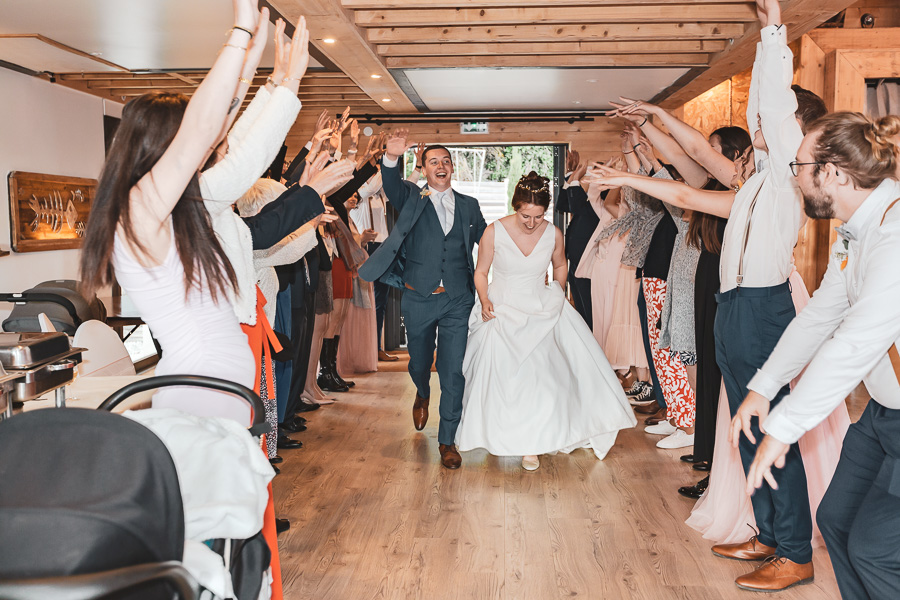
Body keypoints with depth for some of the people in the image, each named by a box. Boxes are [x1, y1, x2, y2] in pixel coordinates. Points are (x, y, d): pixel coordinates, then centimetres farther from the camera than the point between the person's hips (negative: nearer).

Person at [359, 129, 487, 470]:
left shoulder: (468, 206, 10)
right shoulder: (412, 198, 2)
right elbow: (391, 186, -19)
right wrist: (392, 157, -40)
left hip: (457, 301, 1)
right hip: (418, 300, 0)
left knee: (453, 371, -2)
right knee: (419, 363, 17)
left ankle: (447, 440, 12)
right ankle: (423, 395, 53)